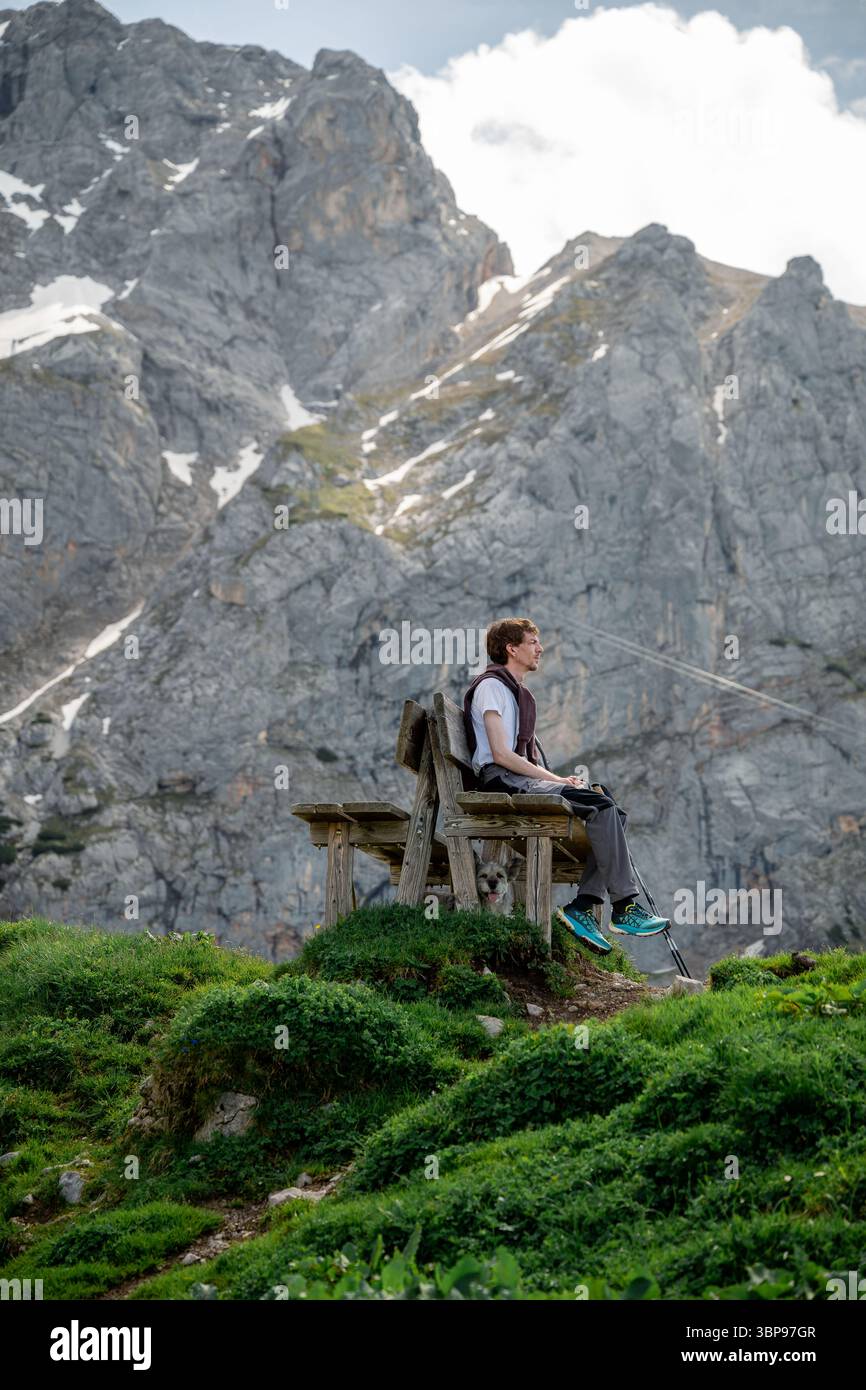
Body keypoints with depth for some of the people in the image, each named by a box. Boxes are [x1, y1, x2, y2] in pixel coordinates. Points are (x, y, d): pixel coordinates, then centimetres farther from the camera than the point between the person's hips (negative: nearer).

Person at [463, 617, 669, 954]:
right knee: (602, 806, -23)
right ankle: (624, 907, -23)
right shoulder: (491, 686, -4)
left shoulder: (519, 692, 27)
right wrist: (555, 779, -14)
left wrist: (558, 779, 4)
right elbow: (501, 754, -14)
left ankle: (583, 906, -15)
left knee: (614, 813, -7)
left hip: (524, 779, 10)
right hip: (504, 783, -9)